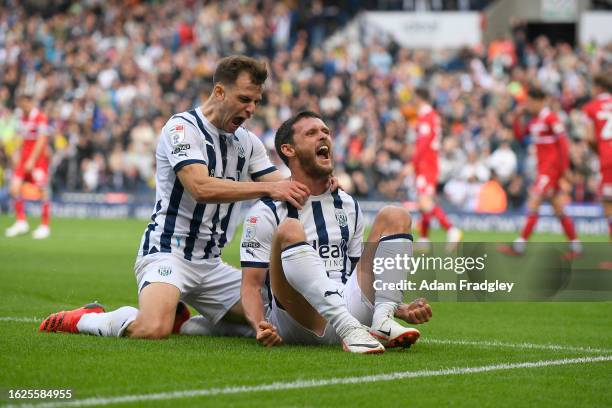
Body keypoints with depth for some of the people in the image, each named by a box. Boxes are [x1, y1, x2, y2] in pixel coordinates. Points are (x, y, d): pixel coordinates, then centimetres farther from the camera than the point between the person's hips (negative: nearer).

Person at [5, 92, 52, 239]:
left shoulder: (41, 118, -11)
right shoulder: (23, 118, 12)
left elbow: (41, 141, -16)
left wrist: (32, 160, -18)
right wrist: (18, 155, 13)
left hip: (39, 158, -7)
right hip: (24, 158, 7)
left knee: (43, 191, -6)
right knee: (15, 188, -4)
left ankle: (44, 226, 2)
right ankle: (21, 222, 6)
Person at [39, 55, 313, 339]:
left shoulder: (248, 142, 13)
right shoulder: (182, 127, -10)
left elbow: (282, 189, 11)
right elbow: (201, 188, -25)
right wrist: (268, 188, -31)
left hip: (210, 263, 8)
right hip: (168, 252, -8)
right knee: (153, 330, -32)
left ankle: (177, 320, 12)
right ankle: (86, 318, -1)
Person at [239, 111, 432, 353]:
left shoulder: (348, 207, 21)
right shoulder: (266, 212, 4)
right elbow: (251, 285, -1)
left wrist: (402, 310, 8)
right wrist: (260, 328, -22)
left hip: (349, 311, 5)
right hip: (299, 327, -5)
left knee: (395, 216, 1)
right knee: (289, 230, -29)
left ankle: (382, 323, -18)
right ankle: (350, 330, -42)